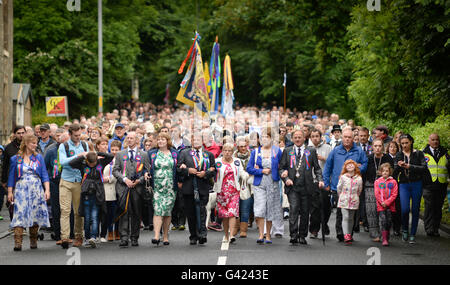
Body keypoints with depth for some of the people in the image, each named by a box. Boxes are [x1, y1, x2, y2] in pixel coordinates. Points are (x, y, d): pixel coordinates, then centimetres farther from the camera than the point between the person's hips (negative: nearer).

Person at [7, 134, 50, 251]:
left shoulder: (39, 158, 9)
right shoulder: (16, 159, 6)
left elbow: (44, 175, 6)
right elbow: (11, 176, 9)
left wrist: (47, 190, -4)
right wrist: (10, 192, 3)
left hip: (36, 190, 2)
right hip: (21, 190, -2)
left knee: (35, 214, 2)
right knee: (20, 214, -13)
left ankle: (33, 241, 13)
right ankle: (18, 242, -18)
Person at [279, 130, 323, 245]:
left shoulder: (311, 151, 11)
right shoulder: (287, 151, 12)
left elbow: (317, 168, 10)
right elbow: (281, 168, 11)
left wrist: (320, 180, -6)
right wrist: (286, 179, -6)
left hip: (306, 187, 1)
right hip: (292, 187, -1)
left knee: (305, 212, 5)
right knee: (293, 210, -14)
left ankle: (302, 236, 14)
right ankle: (293, 235, -16)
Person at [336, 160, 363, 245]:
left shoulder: (359, 178, 1)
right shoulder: (343, 177, 0)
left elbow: (359, 190, 13)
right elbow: (339, 188, 9)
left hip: (354, 201, 2)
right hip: (344, 201, -2)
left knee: (351, 218, 8)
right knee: (345, 217, -12)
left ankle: (350, 235, 19)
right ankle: (346, 236, -18)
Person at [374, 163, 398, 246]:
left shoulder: (393, 182, 4)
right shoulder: (377, 182, 7)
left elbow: (394, 194, -1)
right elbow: (377, 194, 2)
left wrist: (387, 202, -11)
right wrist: (382, 203, -10)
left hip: (390, 206, 1)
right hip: (381, 206, -1)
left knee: (389, 222, 3)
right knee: (383, 222, -12)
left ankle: (387, 238, 16)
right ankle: (384, 239, -13)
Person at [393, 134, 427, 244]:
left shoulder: (418, 154, 3)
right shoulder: (399, 155, 9)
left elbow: (424, 168, -7)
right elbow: (395, 172, 7)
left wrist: (409, 166, -15)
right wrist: (399, 167, -15)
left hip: (416, 184, -1)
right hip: (403, 185, 1)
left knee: (415, 210, 1)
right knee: (405, 209, -13)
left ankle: (412, 235, 11)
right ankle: (405, 230, 12)